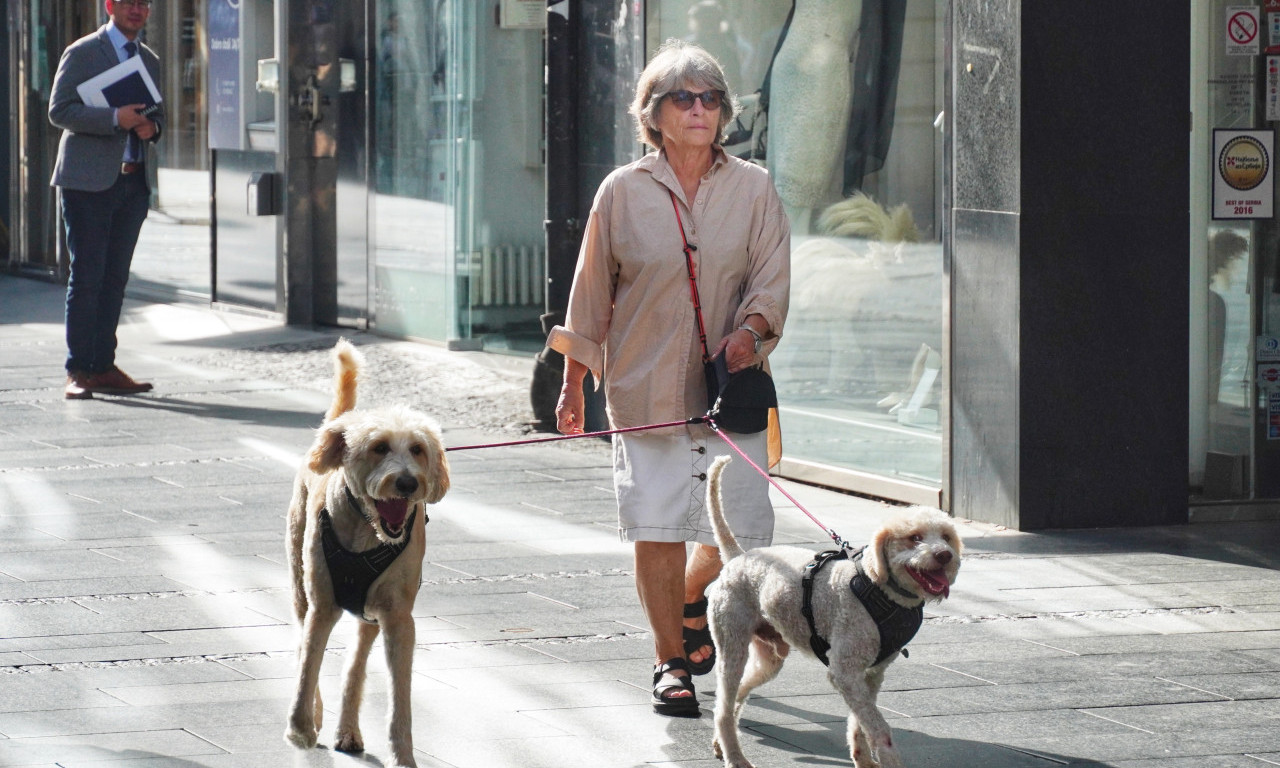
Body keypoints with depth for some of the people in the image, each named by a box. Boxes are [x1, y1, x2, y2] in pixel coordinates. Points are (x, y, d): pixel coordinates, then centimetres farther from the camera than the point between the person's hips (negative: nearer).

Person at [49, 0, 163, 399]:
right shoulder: (82, 53, -2)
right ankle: (78, 371, -4)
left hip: (134, 182, 6)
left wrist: (151, 126, 2)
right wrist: (114, 119, -20)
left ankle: (103, 367, 10)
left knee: (115, 278, 6)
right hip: (89, 182, -6)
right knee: (86, 277, -6)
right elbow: (59, 110, -9)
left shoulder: (149, 60, 17)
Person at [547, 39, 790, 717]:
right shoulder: (623, 192, 3)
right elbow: (592, 295, 8)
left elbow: (772, 274, 2)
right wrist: (572, 384, 8)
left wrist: (751, 328, -18)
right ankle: (671, 662, 11)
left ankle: (691, 601, 33)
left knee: (740, 532, 0)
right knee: (659, 531, -4)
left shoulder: (753, 188, 6)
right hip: (646, 392, -1)